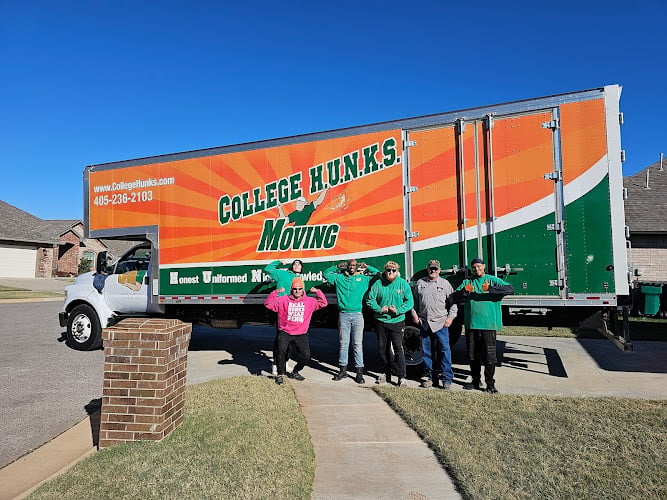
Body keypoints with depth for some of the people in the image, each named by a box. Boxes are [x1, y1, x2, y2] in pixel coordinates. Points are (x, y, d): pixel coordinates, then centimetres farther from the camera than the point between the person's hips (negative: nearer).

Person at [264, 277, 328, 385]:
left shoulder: (309, 301, 8)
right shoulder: (284, 300, 3)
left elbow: (323, 303, 7)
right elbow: (269, 304, -2)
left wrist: (317, 292, -4)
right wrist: (276, 292, -13)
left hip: (301, 334, 2)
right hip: (285, 332, -2)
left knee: (306, 356, -4)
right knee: (281, 350, -24)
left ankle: (295, 372, 24)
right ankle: (280, 375, -4)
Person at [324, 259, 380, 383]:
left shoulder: (363, 279, 12)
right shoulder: (339, 278, 14)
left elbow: (379, 275, 17)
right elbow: (326, 274, 24)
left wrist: (367, 267, 14)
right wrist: (337, 267, 16)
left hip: (357, 314, -1)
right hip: (343, 314, 1)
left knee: (358, 344, 0)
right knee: (343, 343, 6)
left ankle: (359, 372, 4)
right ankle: (343, 370, 16)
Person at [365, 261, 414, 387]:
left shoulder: (403, 284, -2)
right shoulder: (378, 284, 0)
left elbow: (409, 302, -1)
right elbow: (370, 299, 4)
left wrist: (398, 310, -15)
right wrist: (379, 309, -11)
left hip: (397, 321, -2)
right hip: (381, 321, 2)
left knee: (398, 349, -7)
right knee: (382, 348, 12)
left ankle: (402, 376, 0)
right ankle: (385, 373, 27)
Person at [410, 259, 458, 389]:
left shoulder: (445, 284, 5)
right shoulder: (420, 283, 11)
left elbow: (453, 301, 6)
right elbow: (414, 300, 19)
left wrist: (450, 316, -3)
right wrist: (414, 313, 7)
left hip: (441, 323, -2)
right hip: (424, 323, 3)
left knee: (444, 350, -4)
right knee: (427, 351, 8)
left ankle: (447, 379, 4)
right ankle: (431, 377, 19)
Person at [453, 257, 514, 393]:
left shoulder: (493, 280, 5)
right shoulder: (467, 282, 14)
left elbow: (510, 289, -10)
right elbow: (455, 295, 4)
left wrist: (490, 289, -22)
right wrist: (464, 291, -18)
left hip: (488, 324, -3)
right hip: (471, 324, 3)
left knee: (489, 356, -2)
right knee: (473, 355, 11)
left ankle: (490, 384, 8)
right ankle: (476, 381, 25)